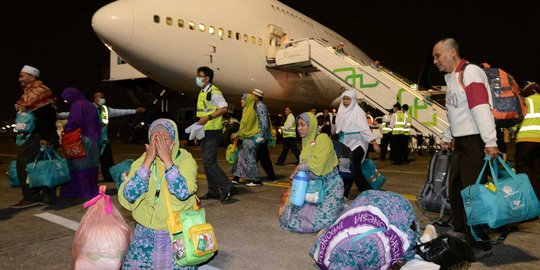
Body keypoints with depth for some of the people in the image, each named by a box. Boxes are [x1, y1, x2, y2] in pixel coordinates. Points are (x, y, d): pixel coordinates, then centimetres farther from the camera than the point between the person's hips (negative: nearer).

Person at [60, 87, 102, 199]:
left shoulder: (76, 105, -9)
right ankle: (93, 189, 18)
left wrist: (65, 129, -6)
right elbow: (98, 124, 17)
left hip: (81, 141, -8)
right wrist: (97, 138, 18)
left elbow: (74, 121, -22)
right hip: (93, 140, 8)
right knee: (90, 166, 13)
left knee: (79, 167, -1)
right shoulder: (90, 105, 15)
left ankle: (83, 191, 1)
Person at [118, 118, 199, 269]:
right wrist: (149, 160, -20)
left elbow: (183, 192, -27)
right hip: (146, 234, 3)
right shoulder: (142, 160, -2)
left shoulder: (186, 159, -11)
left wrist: (167, 159, -25)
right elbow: (128, 195, -16)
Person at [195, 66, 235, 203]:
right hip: (205, 132, 10)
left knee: (209, 161, -16)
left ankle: (227, 188, -10)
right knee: (208, 162, 11)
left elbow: (224, 108, -20)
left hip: (213, 132, -10)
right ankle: (213, 191, 19)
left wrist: (208, 117, -27)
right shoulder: (202, 93, 18)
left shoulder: (214, 91, -11)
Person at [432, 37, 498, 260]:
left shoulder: (470, 72, -13)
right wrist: (447, 137, 29)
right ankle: (460, 231, 33)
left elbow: (481, 107, -23)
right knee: (455, 187, 16)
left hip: (475, 142, -10)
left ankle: (480, 246, 3)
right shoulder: (452, 78, 16)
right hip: (461, 142, 10)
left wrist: (490, 141, -29)